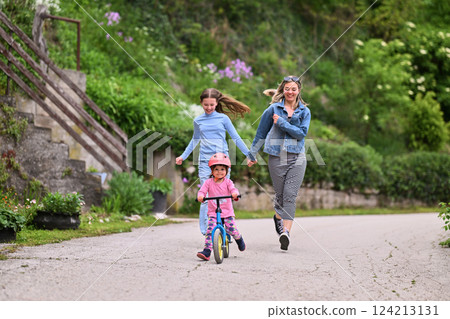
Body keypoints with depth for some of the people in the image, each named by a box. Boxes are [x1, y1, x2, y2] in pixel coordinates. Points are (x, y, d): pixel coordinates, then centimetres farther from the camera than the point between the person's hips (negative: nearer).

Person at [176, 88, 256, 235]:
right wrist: (183, 156, 29)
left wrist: (249, 155, 6)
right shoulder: (198, 121, 11)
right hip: (205, 161, 1)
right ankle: (206, 232, -5)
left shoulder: (223, 118, 4)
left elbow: (236, 138, 8)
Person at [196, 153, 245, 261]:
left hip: (227, 212, 0)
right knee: (210, 230, -17)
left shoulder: (227, 182, 4)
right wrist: (200, 196, -31)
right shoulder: (208, 182, 3)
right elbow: (202, 190, -7)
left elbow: (233, 189, -11)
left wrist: (235, 193, -35)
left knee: (231, 229, -12)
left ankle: (239, 239, 24)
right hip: (213, 212, 0)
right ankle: (207, 252, -16)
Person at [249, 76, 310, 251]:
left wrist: (281, 122, -10)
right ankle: (278, 217, 35)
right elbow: (261, 133, 12)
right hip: (277, 157, 0)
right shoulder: (273, 109, 5)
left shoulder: (305, 111, 7)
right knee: (280, 194, 4)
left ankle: (285, 230, -16)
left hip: (297, 158, 0)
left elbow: (301, 133, -6)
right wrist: (252, 154, 15)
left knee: (290, 195, -11)